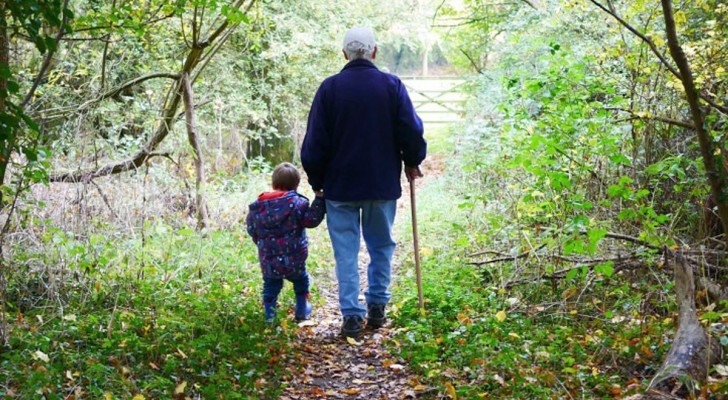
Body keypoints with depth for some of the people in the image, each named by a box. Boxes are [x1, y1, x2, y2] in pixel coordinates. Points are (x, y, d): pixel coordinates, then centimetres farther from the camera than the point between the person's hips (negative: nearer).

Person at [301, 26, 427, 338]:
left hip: (340, 185, -1)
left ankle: (351, 315, 1)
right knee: (381, 246, 16)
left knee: (346, 251, 4)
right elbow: (412, 131, -3)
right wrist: (412, 162, 15)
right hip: (383, 183, 1)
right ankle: (377, 307, 18)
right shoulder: (392, 86, -4)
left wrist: (316, 181, 9)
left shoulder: (330, 88, -4)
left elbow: (315, 141, -3)